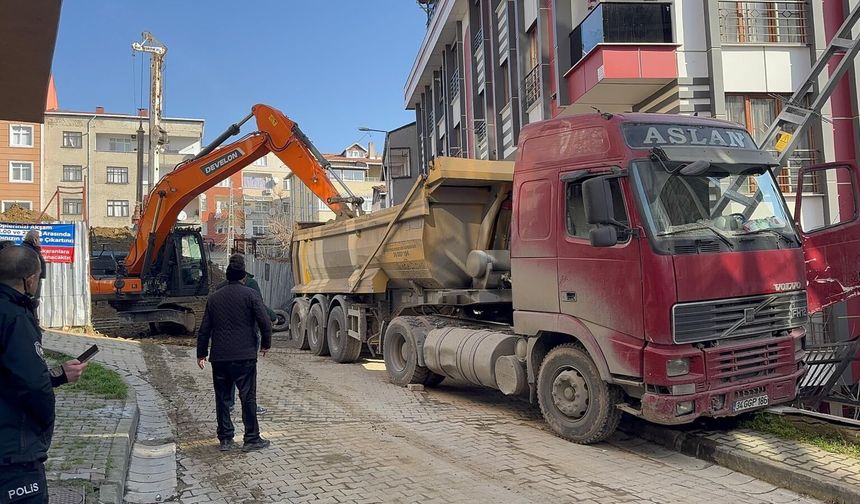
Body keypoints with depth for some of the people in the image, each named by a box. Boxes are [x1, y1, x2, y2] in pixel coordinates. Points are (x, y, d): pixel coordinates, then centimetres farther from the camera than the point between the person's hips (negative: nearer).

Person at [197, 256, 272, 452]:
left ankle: (225, 439, 16)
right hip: (244, 356, -4)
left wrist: (201, 353, 20)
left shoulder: (214, 297, 9)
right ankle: (252, 439, 6)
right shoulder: (250, 294, -3)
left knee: (222, 398, 11)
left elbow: (204, 329, 11)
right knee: (248, 397, 2)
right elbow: (265, 322, -9)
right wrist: (265, 344, 6)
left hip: (219, 357, 4)